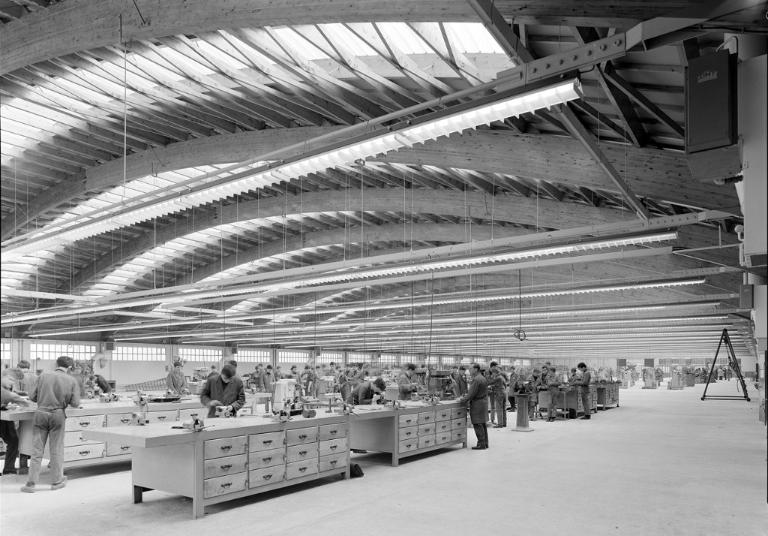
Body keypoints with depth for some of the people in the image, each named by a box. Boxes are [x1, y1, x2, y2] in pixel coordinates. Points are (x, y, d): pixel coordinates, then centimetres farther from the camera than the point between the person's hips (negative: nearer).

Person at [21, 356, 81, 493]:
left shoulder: (43, 376, 1)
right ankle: (57, 481, 20)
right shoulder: (72, 381, -2)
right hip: (58, 415, -1)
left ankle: (31, 483, 10)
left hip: (41, 413, 1)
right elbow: (75, 403, -5)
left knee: (37, 450, 7)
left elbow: (32, 397, 4)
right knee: (56, 449, 10)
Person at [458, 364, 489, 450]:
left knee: (478, 424, -5)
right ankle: (485, 443, 20)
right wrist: (465, 396, 14)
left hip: (477, 404, -10)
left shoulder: (476, 380, -19)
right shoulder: (482, 378, 14)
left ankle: (481, 444, -2)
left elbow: (471, 393, -19)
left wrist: (463, 400, -10)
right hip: (483, 403, 10)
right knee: (482, 424, 14)